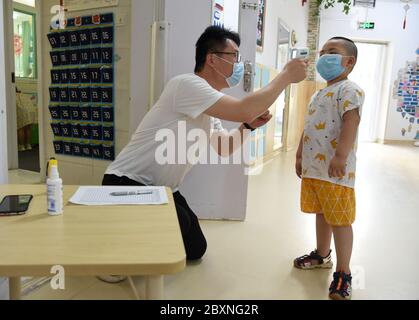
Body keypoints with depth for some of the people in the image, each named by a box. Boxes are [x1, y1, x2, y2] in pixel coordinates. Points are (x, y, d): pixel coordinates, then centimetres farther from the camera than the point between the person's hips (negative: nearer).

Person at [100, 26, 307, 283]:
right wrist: (286, 76, -17)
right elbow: (243, 110, -30)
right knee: (180, 223, -29)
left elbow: (223, 148, 17)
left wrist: (249, 125, -1)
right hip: (127, 183, -9)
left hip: (161, 188, 9)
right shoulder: (187, 84, -21)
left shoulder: (211, 107, 9)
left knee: (195, 249, 11)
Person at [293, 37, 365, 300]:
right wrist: (300, 155, 24)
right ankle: (322, 255, 40)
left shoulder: (349, 90, -9)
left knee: (340, 220, -1)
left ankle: (343, 274, 12)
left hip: (335, 169, -9)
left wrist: (340, 156, -32)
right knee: (321, 214, 22)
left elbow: (351, 123, -23)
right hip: (313, 167, 9)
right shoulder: (320, 94, 21)